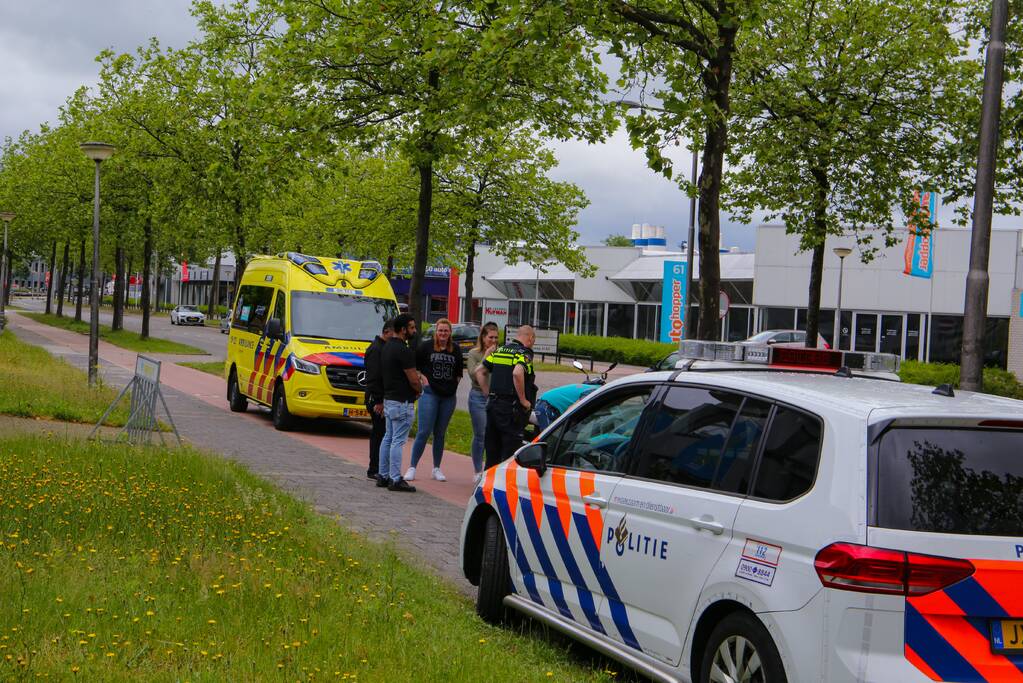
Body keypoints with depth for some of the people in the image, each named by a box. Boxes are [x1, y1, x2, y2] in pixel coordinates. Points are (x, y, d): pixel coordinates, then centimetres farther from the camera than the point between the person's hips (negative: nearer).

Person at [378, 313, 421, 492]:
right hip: (402, 402, -10)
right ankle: (395, 480, -4)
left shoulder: (387, 347, 11)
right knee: (398, 441, -6)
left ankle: (383, 476, 19)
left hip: (388, 398, 10)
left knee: (388, 438, 14)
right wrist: (419, 389, 3)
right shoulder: (403, 350, -19)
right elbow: (413, 379, -18)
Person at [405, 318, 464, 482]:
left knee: (440, 433, 11)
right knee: (424, 431, -9)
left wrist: (455, 381, 7)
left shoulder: (455, 349, 8)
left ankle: (437, 468, 19)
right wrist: (422, 378, -5)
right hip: (429, 393, -4)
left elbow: (460, 369, 21)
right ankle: (412, 467, -3)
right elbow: (412, 364, 3)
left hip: (449, 396, 4)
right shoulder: (426, 346, -3)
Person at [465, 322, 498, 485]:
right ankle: (478, 471, 12)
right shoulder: (474, 354, 1)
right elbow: (473, 375, -11)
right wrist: (485, 358, -11)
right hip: (479, 397, -2)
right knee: (480, 436, 2)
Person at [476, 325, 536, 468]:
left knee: (491, 450, 15)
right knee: (510, 453, -2)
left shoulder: (499, 350, 15)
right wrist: (523, 400, -18)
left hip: (492, 404, 7)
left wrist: (488, 393, 16)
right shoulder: (524, 353, -8)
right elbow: (517, 373, -27)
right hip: (511, 407, -7)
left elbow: (479, 371, 15)